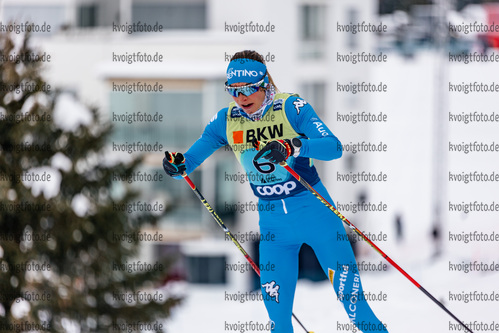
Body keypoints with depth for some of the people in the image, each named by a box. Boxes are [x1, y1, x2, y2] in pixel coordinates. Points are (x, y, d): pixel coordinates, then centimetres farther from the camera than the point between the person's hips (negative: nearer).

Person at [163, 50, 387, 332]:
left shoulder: (291, 108, -15)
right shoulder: (226, 121, -4)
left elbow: (334, 147, -25)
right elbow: (191, 159, 1)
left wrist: (292, 147, -42)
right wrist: (177, 165, -23)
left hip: (315, 213, -3)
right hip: (273, 222, 3)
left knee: (351, 295, -2)